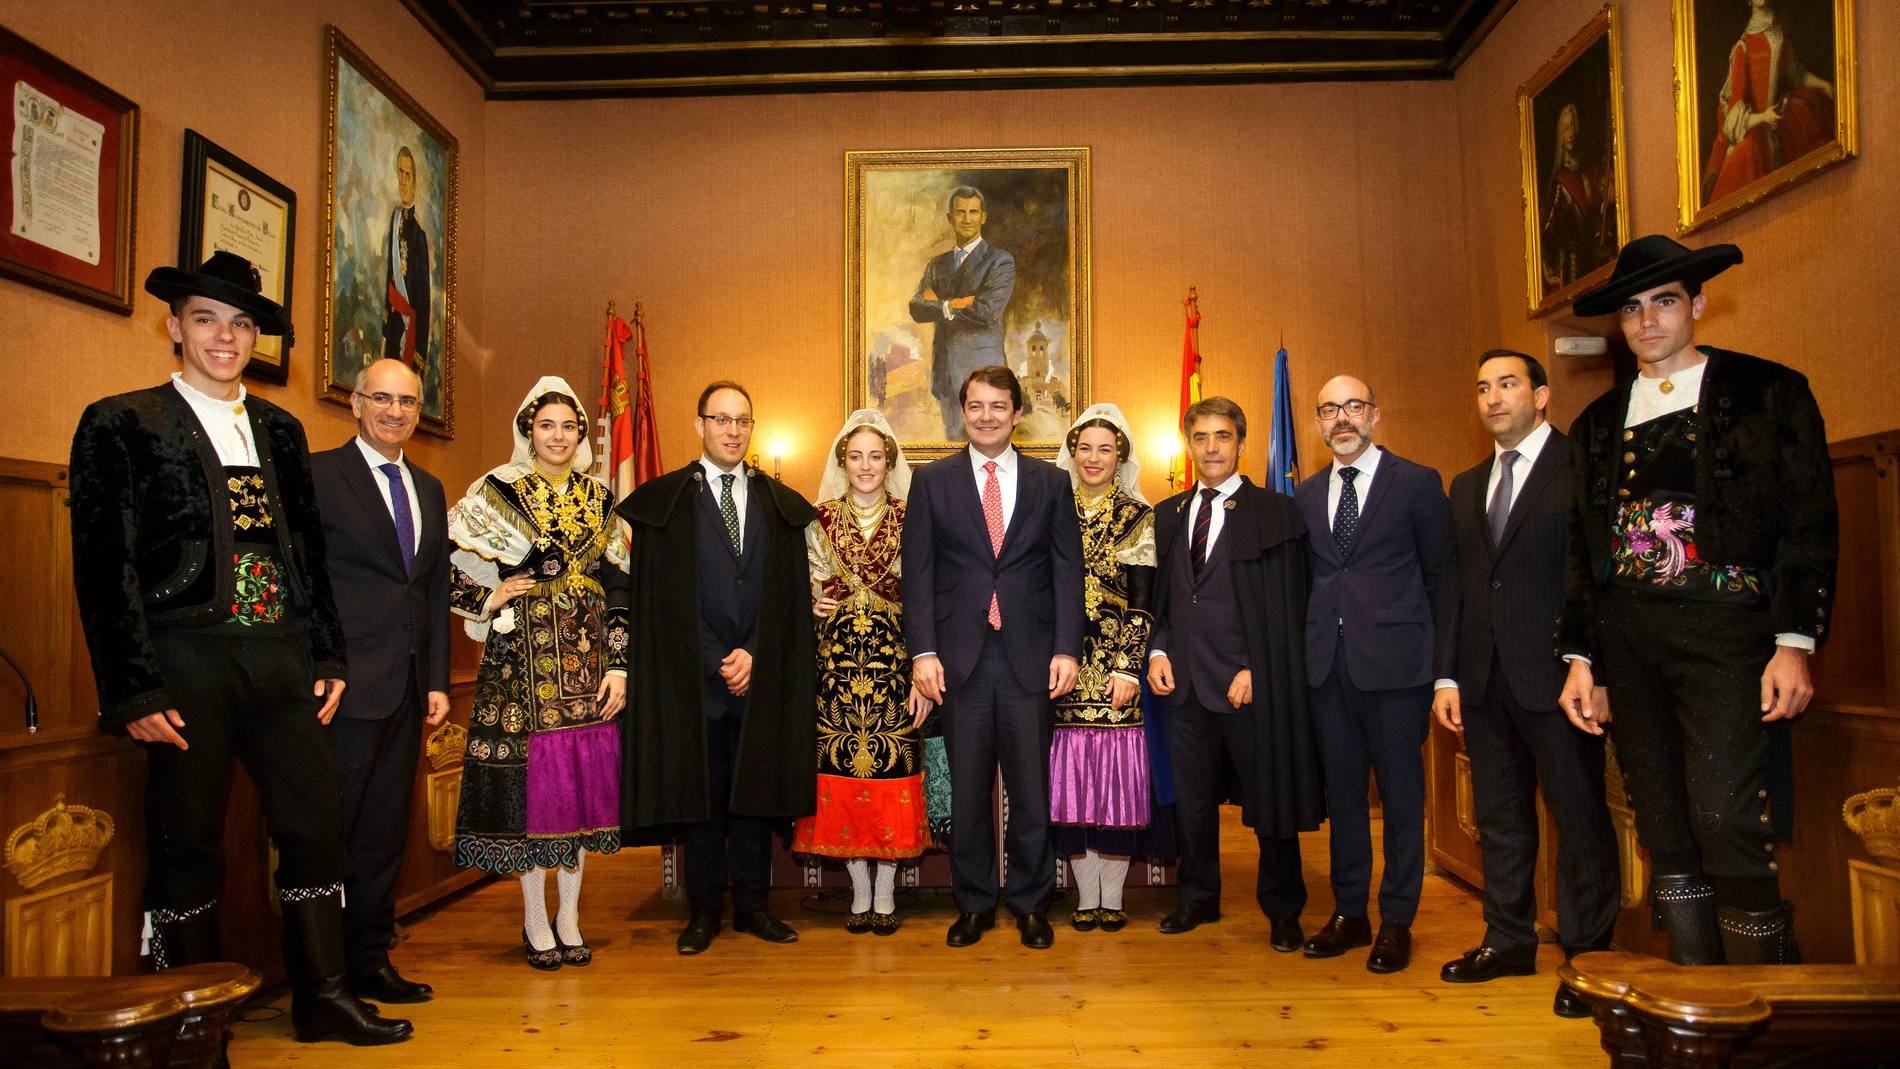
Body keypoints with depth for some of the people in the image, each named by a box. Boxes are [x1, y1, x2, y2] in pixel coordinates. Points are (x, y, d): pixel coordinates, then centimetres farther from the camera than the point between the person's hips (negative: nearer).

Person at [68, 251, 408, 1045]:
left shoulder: (280, 430, 14)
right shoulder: (123, 424, 0)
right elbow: (104, 567, -5)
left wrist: (327, 655, 10)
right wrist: (134, 691, -10)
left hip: (282, 664, 4)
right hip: (186, 666, -4)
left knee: (317, 825, 5)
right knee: (187, 850, 5)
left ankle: (323, 996, 18)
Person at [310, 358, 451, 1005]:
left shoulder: (430, 489, 17)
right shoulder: (318, 473, -3)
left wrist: (438, 679, 11)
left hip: (408, 688, 6)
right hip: (348, 684, -6)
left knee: (386, 831, 12)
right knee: (330, 830, 0)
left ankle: (371, 962, 23)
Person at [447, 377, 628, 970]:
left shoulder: (598, 499, 11)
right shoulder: (496, 492, 2)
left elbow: (617, 587, 7)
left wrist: (618, 665, 1)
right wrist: (489, 600, -9)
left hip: (589, 659, 3)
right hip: (523, 657, -3)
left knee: (584, 777, 5)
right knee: (530, 777, -1)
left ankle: (569, 915, 18)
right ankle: (535, 921, 14)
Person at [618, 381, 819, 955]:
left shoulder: (780, 504, 9)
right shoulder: (662, 500, 2)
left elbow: (790, 593, 5)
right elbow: (664, 597, -4)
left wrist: (754, 656, -7)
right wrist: (717, 661, -10)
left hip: (762, 676, 2)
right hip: (694, 677, -2)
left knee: (756, 790, 8)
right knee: (700, 792, 5)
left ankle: (752, 904, 19)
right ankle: (705, 908, 18)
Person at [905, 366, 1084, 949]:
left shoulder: (1051, 483, 8)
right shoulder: (932, 482, 7)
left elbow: (1068, 573, 5)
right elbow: (918, 573, 3)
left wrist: (1067, 649, -4)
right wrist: (923, 651, -6)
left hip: (1030, 658, 0)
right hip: (961, 658, 0)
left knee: (1031, 787, 6)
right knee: (967, 789, 8)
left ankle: (1031, 902, 23)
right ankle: (974, 902, 23)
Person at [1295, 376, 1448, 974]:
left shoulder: (1417, 483, 0)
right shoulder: (1306, 495, 13)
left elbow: (1439, 575, 1)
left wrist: (1435, 655, 0)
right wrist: (1312, 641, 6)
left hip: (1394, 660, -4)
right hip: (1328, 662, 4)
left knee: (1401, 794, 4)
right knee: (1342, 791, 11)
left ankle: (1397, 922, 16)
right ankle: (1349, 913, 23)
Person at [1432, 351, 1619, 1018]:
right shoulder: (1466, 487, 17)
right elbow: (1449, 586, 14)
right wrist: (1446, 676, 7)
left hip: (1555, 676, -6)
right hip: (1484, 679, 6)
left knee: (1579, 815, 2)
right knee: (1499, 815, 13)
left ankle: (1586, 955, 15)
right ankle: (1509, 940, 26)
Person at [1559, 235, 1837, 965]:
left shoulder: (1770, 393, 6)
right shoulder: (1597, 424, 16)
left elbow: (1811, 526, 0)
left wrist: (1794, 644, -9)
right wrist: (1581, 658, 9)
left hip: (1723, 629, -4)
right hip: (1626, 641, 4)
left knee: (1727, 824, -13)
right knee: (1664, 832, 7)